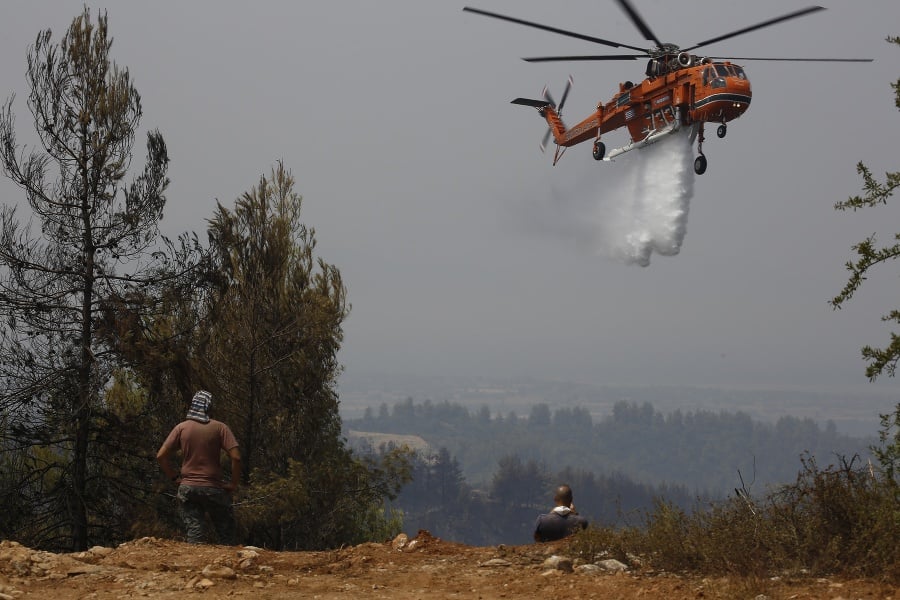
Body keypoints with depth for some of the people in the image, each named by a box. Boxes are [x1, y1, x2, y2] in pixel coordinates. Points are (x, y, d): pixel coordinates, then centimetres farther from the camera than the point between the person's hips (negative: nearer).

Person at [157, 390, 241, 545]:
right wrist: (234, 483, -2)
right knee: (226, 536, 9)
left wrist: (174, 477, 7)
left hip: (187, 488, 2)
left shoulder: (181, 428, 1)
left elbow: (161, 456, -1)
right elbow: (236, 457, -13)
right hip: (213, 488, -2)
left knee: (194, 537, 4)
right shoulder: (219, 428, -5)